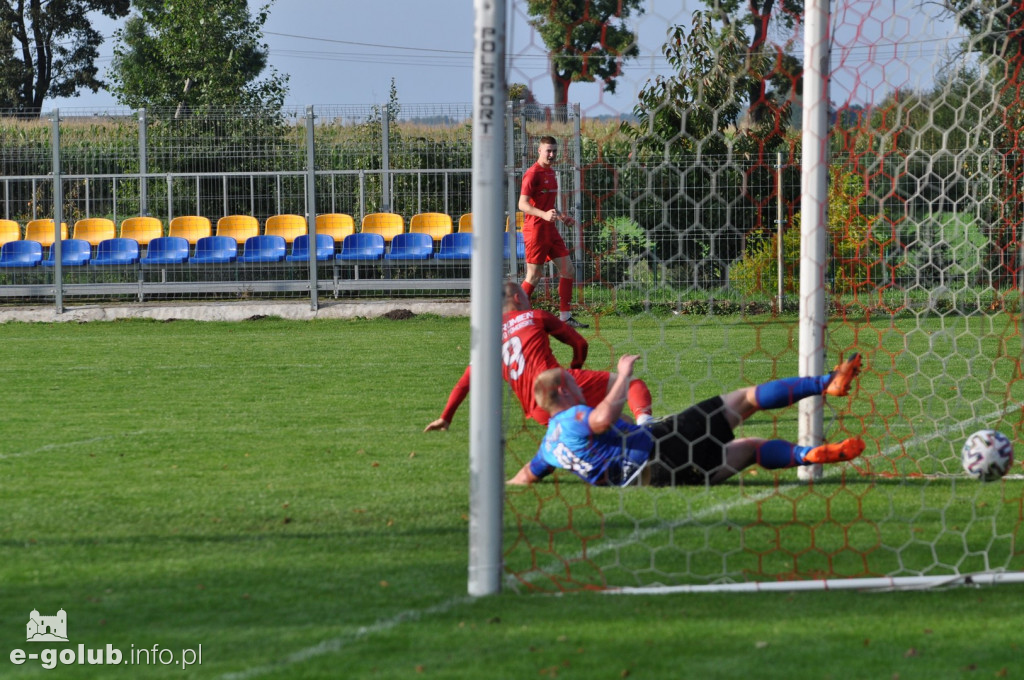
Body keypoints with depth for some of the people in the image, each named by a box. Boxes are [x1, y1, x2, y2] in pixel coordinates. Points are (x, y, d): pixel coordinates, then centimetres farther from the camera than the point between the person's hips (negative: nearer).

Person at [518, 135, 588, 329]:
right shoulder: (533, 174, -12)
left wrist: (559, 215, 13)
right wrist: (544, 215, -33)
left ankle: (565, 317, 10)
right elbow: (523, 204, -19)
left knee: (567, 270, 4)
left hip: (550, 230, 8)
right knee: (534, 276, -5)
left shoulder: (551, 173, 15)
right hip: (535, 230, -8)